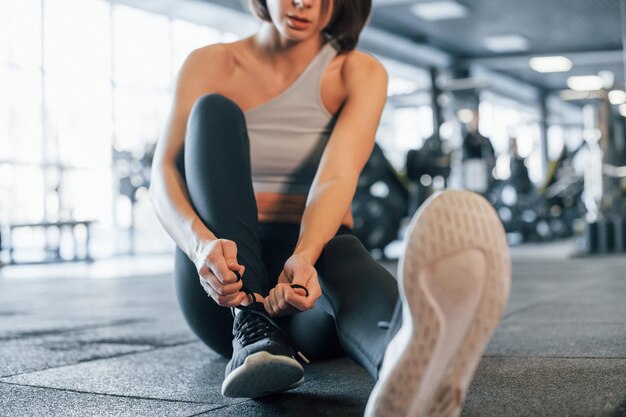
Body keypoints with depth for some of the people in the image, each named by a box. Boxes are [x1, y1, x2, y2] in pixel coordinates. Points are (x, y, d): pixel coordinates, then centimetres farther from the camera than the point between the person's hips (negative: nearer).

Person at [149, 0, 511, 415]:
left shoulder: (359, 73, 2)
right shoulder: (209, 65, 4)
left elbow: (337, 178, -16)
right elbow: (164, 177, -11)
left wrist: (304, 258, -38)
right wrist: (203, 243, -34)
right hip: (222, 277, 1)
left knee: (348, 259, -37)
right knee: (214, 113, -20)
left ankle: (406, 361, -75)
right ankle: (251, 331, -38)